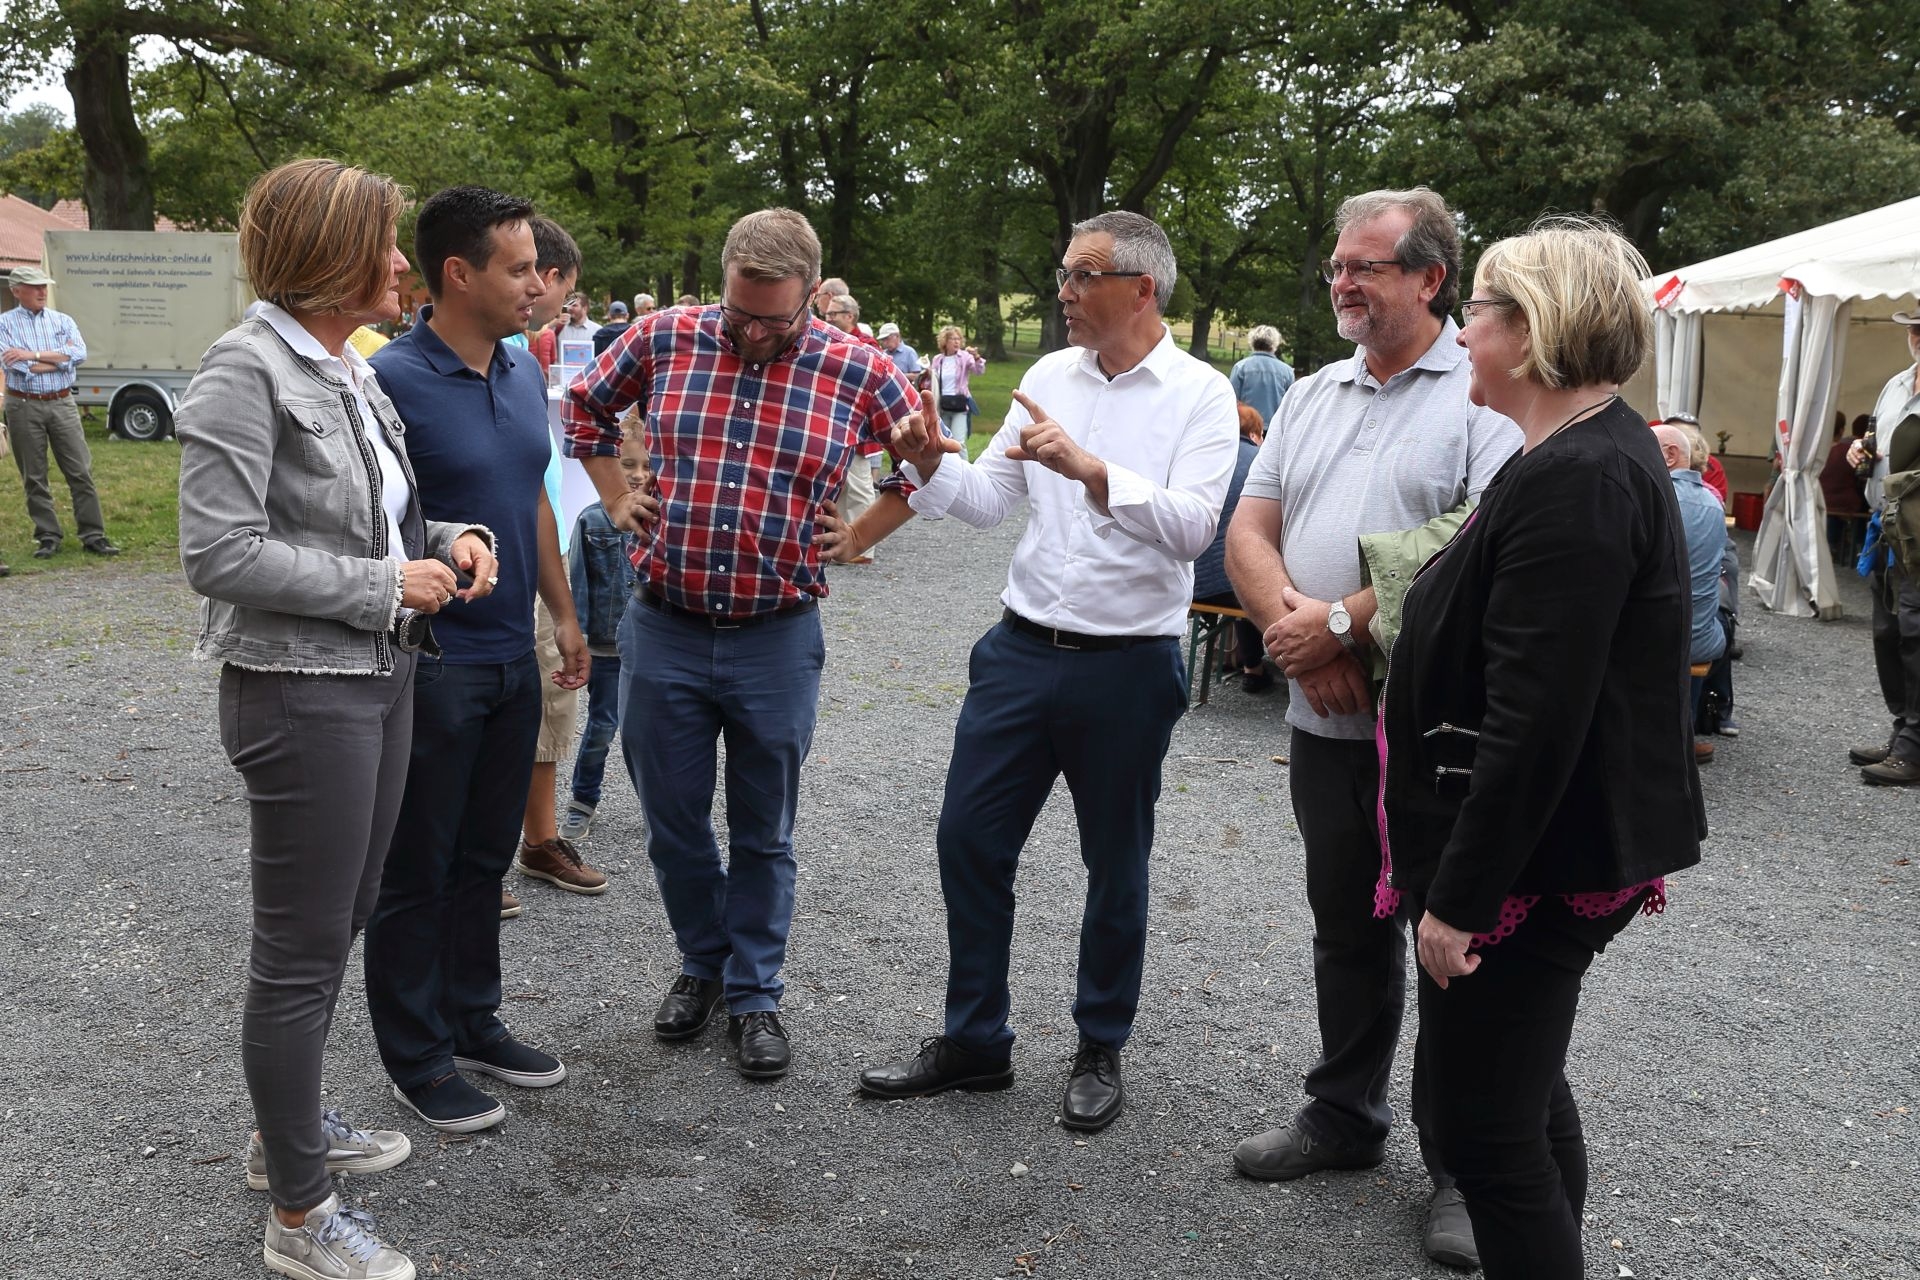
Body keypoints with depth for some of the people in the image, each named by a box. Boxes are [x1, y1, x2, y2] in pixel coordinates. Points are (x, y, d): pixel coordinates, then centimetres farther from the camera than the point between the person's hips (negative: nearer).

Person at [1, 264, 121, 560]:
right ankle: (47, 537, 13)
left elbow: (80, 354, -9)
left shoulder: (62, 320, 9)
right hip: (24, 407, -1)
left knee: (81, 472, -1)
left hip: (62, 404, 2)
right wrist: (60, 357, -7)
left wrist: (33, 355, -13)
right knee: (34, 477, 4)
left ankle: (93, 535, 4)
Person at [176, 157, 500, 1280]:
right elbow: (220, 552, -21)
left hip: (381, 680, 9)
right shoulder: (247, 370, -16)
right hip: (301, 693, -9)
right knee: (301, 952, 2)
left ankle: (291, 1128, 39)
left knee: (341, 924, 20)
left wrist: (444, 541, 1)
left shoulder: (350, 367, 10)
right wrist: (385, 586, -18)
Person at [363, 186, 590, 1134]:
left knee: (484, 856, 18)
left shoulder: (524, 372, 7)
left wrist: (562, 613, 17)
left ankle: (473, 1021, 33)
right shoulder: (392, 380, -17)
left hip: (512, 657, 7)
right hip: (429, 665, -7)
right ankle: (416, 1058, 21)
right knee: (417, 870, 7)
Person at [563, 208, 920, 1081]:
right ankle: (702, 962, 36)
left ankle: (754, 994, 27)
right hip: (664, 629, 2)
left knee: (763, 833, 11)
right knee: (673, 819, 13)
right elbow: (585, 405, 16)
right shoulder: (664, 339, -2)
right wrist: (615, 496, 8)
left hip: (777, 640, -1)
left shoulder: (859, 373, -6)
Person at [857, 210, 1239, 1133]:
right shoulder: (1049, 375, 7)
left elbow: (1192, 526, -21)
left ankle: (1100, 1052, 29)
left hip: (1129, 666, -4)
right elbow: (989, 500, 7)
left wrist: (1089, 468, -30)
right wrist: (933, 465, -12)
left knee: (1115, 866, 10)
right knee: (969, 839, 6)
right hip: (1023, 646, 5)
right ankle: (973, 1041, 23)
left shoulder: (1200, 395, -7)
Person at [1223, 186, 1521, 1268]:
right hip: (1326, 720, 6)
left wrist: (1345, 619, -18)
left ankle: (1463, 1165, 19)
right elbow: (1250, 532, 8)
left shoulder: (1486, 398, -9)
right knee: (1349, 929, 18)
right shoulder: (1312, 397, 13)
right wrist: (1296, 626, -10)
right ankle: (1347, 1118, 34)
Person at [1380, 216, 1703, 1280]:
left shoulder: (1576, 480, -23)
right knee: (1525, 1099, 22)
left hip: (1534, 863, -10)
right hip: (1552, 854, 10)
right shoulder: (1597, 453, 11)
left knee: (1485, 1128, 0)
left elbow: (1536, 720, -26)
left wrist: (1459, 895, -21)